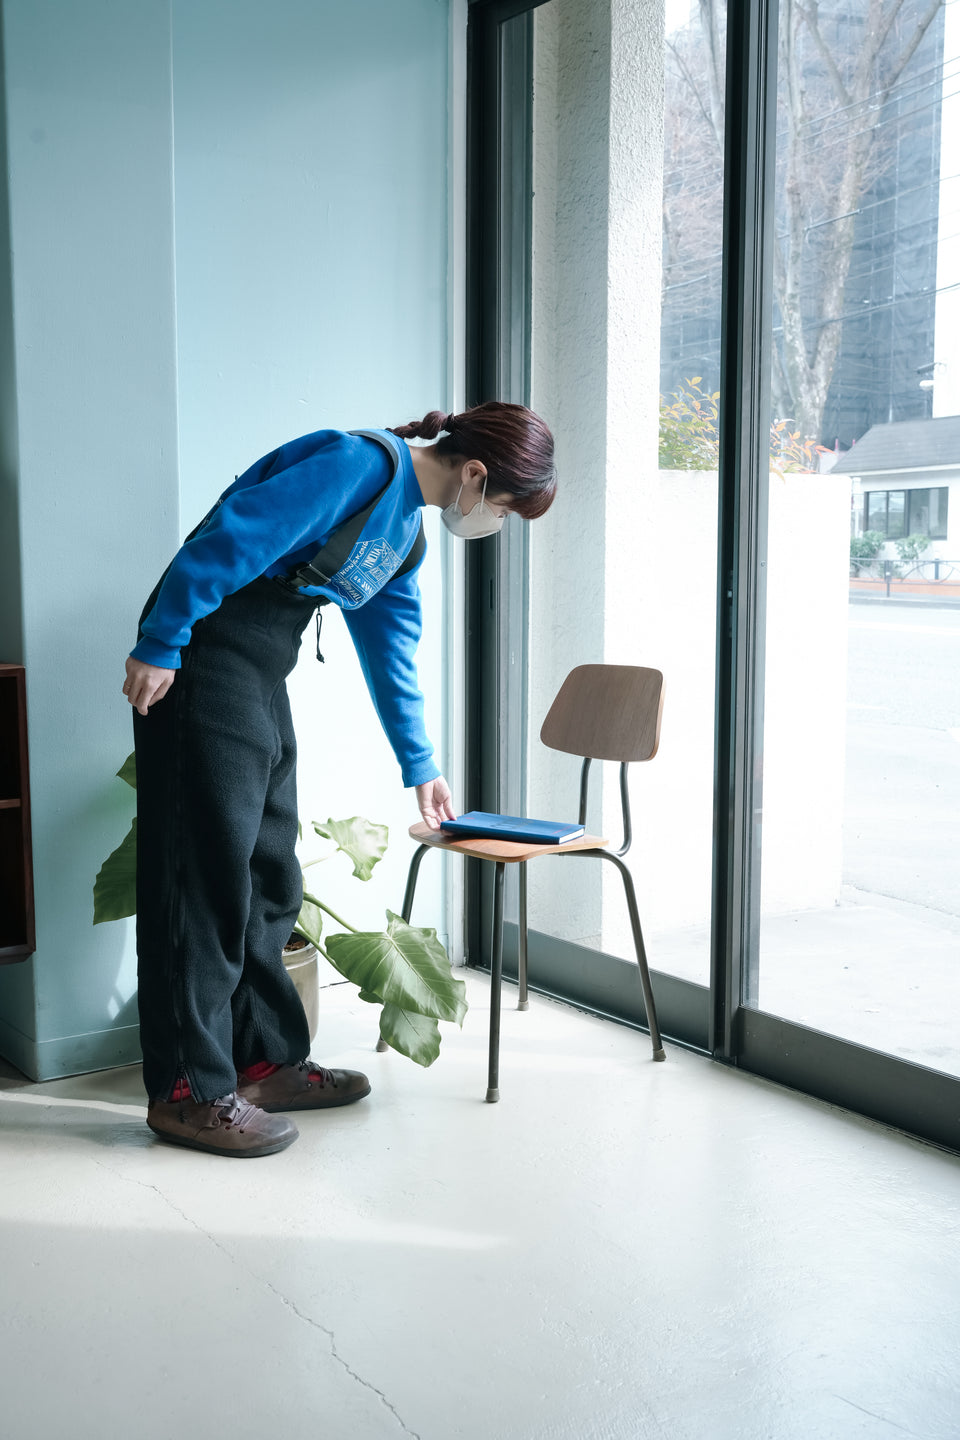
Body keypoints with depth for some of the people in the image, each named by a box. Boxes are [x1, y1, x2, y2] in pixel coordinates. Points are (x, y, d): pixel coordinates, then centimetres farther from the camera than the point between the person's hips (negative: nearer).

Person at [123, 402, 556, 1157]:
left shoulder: (406, 535, 14)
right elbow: (232, 537, -21)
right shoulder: (362, 464, -15)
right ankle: (188, 1091, 2)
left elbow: (392, 654, 22)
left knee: (267, 876, 11)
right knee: (206, 873, -7)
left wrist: (421, 765, 26)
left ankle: (266, 1061, 22)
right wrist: (158, 646, -19)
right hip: (202, 664, -10)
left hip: (262, 683, 10)